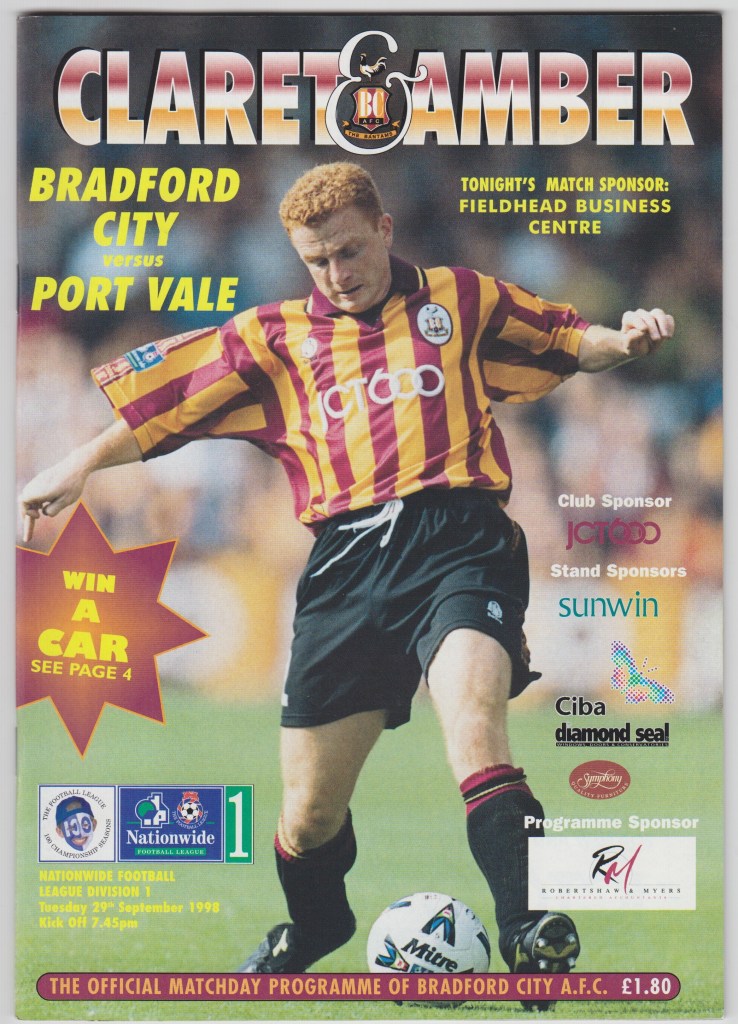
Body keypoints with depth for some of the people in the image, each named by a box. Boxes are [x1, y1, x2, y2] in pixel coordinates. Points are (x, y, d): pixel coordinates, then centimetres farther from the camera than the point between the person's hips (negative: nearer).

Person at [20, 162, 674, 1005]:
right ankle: (311, 928, 37)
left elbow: (565, 339, 25)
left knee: (475, 728, -31)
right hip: (348, 559, 3)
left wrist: (621, 340, 5)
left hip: (458, 538, -2)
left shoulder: (461, 301, 18)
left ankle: (530, 935, -34)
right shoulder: (277, 336, 20)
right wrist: (80, 466, 15)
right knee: (309, 810, 6)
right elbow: (157, 401, 23)